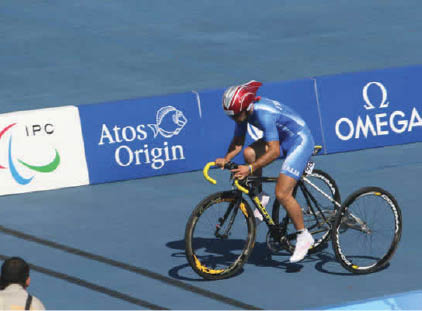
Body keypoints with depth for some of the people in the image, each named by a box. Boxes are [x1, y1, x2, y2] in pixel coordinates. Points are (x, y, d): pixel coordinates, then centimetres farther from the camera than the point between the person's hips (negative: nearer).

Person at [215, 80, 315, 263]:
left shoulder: (264, 114, -33)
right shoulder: (243, 111, -8)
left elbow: (274, 151, -35)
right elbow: (238, 142, -1)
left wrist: (250, 168, -41)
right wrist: (226, 159, -20)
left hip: (300, 141, -9)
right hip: (282, 138, 9)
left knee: (282, 194, -17)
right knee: (249, 153, -17)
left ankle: (303, 236, -1)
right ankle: (259, 199, 3)